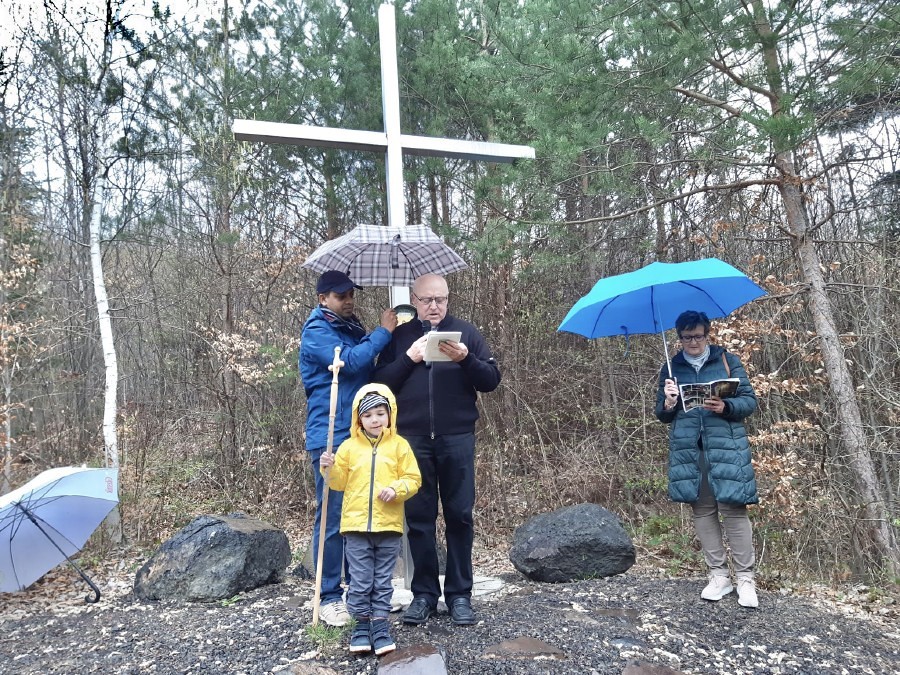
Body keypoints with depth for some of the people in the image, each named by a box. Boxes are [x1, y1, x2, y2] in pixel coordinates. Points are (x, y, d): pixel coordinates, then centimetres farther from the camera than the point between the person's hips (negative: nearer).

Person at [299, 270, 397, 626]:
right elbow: (351, 361, -21)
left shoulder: (353, 328, 16)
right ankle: (329, 597, 10)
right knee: (332, 519, -1)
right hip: (330, 438, -7)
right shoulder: (316, 331, -7)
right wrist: (384, 332, -10)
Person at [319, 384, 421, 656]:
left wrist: (396, 489, -18)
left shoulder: (399, 445, 2)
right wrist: (330, 469, -10)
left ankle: (381, 625, 19)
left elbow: (413, 478, -1)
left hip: (389, 525, -1)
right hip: (356, 525, 1)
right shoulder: (349, 446, 6)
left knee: (383, 581, 9)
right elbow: (340, 482, 9)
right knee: (360, 581, 6)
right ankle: (362, 624, 20)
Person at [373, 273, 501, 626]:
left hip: (457, 438, 0)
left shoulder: (465, 332, 9)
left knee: (460, 515, 4)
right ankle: (424, 592, 19)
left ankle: (459, 594, 16)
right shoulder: (399, 336, 11)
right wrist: (409, 358, -11)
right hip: (412, 439, 1)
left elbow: (491, 380, 3)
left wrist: (466, 359, -14)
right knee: (418, 517, 6)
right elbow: (380, 383, 3)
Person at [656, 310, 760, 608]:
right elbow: (662, 415, 12)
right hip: (687, 450, 3)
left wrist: (725, 407, -18)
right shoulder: (671, 368, 11)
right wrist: (668, 404, -12)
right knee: (703, 511, 7)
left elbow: (750, 400, 2)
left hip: (726, 447, -2)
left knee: (733, 510, -5)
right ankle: (719, 575, 18)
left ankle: (745, 578, 8)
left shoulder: (728, 361, 5)